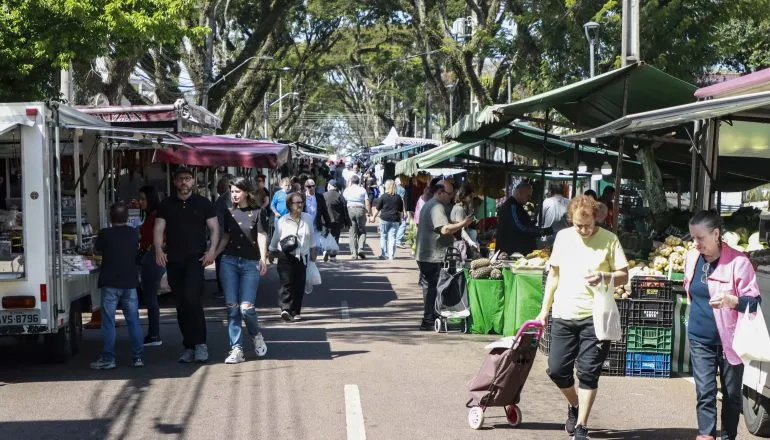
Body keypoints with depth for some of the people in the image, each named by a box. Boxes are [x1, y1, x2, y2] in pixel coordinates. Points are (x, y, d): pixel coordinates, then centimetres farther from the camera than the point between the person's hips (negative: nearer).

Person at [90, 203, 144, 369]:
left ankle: (108, 359, 0)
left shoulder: (105, 234, -9)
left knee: (108, 322, 1)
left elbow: (96, 249, 7)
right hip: (129, 283, 3)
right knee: (133, 321, 7)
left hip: (110, 284, -3)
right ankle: (138, 357, 7)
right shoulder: (134, 234, 3)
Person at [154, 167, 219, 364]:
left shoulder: (203, 203, 6)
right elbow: (159, 229, 5)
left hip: (196, 259, -3)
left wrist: (212, 250, -12)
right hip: (174, 260, 3)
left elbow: (214, 228, 3)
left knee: (191, 298, -20)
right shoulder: (166, 205, 11)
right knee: (181, 304, 6)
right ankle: (189, 347, 14)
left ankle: (200, 343, -11)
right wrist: (158, 250, -11)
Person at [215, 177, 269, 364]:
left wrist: (263, 259, -20)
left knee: (246, 308, -11)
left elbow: (261, 237, -6)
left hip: (250, 263, -3)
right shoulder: (229, 213, 13)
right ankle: (236, 349, 3)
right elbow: (225, 238, 16)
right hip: (229, 261, 4)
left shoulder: (258, 212, 1)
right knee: (232, 308, -1)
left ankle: (256, 335, 19)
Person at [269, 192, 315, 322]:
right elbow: (275, 239, 8)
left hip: (302, 257, 3)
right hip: (286, 257, -3)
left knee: (299, 285, 5)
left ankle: (295, 311, 13)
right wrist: (271, 252, 13)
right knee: (287, 283, -13)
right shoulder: (282, 221, -3)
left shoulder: (308, 219, 4)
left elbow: (311, 237, 15)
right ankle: (285, 309, -20)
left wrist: (313, 252, 19)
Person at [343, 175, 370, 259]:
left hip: (350, 209, 1)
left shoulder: (347, 190, 8)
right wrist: (369, 213, 3)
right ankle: (360, 248, -8)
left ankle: (354, 253, 0)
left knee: (353, 233, 4)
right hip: (360, 210, -1)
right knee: (362, 231, 11)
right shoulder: (362, 190, 5)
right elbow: (367, 203, -1)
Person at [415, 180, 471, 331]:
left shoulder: (429, 205, 20)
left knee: (429, 287, 15)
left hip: (425, 255, 11)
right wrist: (463, 223, -19)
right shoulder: (437, 207, -16)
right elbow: (445, 229, -27)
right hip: (434, 257, -11)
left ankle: (428, 321, 21)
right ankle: (429, 321, -4)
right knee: (434, 289, -6)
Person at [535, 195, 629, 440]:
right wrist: (545, 309, 11)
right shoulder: (563, 237, 6)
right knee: (557, 370, 6)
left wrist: (604, 277, -24)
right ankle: (574, 405, 34)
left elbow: (624, 275, -3)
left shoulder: (609, 240, -4)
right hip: (563, 316, 4)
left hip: (594, 317, -3)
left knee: (588, 373, -2)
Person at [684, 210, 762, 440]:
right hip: (700, 339, 3)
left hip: (730, 339, -3)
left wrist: (731, 300, -34)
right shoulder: (691, 258, 0)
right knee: (705, 393, -5)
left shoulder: (738, 262, -16)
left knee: (732, 395, 10)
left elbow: (754, 302, -16)